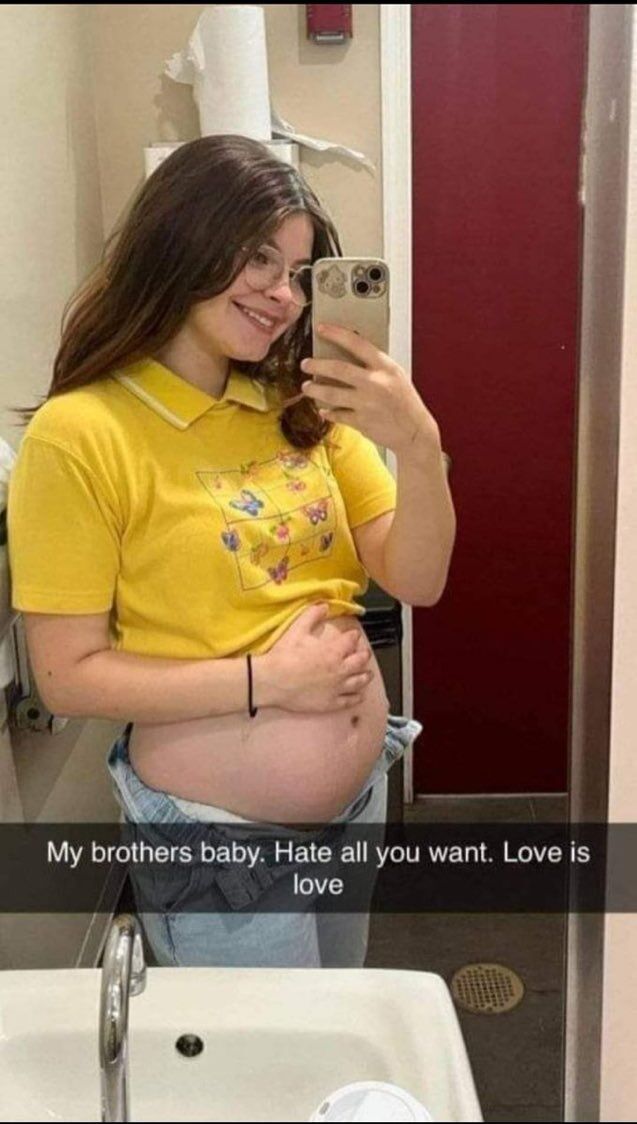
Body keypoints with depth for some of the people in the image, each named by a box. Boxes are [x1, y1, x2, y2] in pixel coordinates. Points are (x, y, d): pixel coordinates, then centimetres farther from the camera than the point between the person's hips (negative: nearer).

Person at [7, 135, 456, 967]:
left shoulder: (302, 405, -1)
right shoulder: (79, 433, -17)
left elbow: (417, 581, -4)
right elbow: (68, 677, -16)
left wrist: (419, 447, -21)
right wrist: (264, 679, -22)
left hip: (358, 797, 6)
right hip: (217, 835, -6)